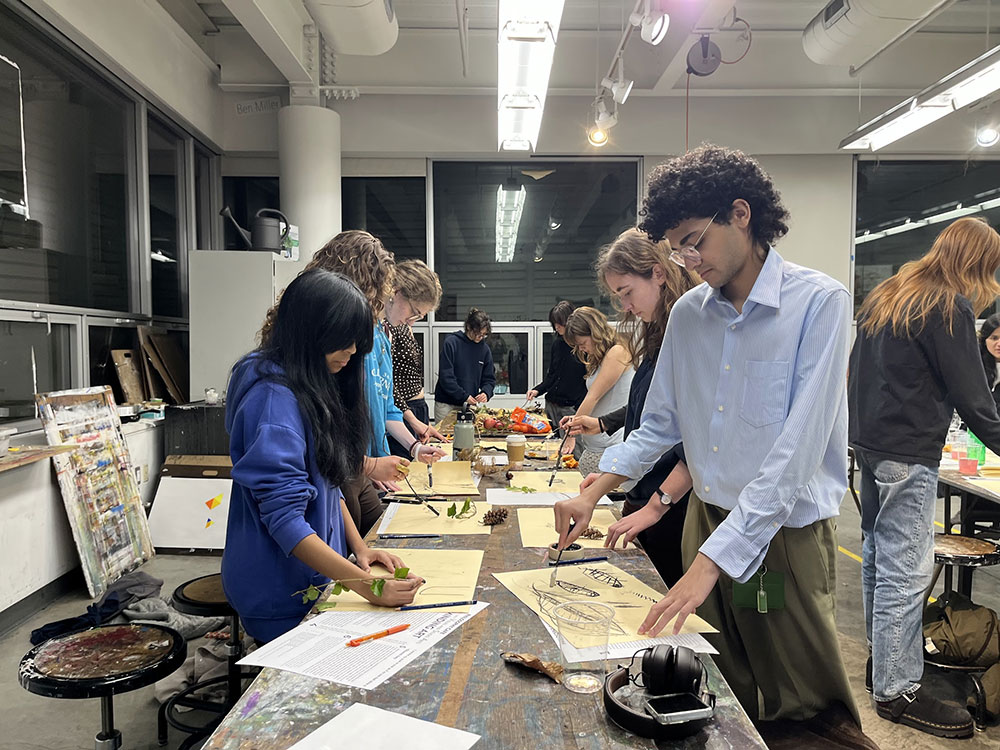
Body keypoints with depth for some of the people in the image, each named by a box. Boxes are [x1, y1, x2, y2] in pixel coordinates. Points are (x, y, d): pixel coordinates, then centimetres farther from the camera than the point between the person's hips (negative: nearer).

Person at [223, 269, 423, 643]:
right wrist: (368, 585, -33)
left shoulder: (314, 387, 6)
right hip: (281, 594, -9)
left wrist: (359, 547, 3)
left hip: (315, 576, 9)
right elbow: (284, 520, -29)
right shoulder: (274, 398, -25)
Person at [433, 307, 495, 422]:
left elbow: (489, 378, 10)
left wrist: (486, 392, -11)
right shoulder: (451, 343, -8)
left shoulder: (484, 348, 6)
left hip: (470, 404, 4)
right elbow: (445, 376, -13)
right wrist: (464, 396, -18)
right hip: (446, 404, -3)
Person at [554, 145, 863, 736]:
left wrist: (714, 557, -27)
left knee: (809, 712, 9)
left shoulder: (818, 303, -15)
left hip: (786, 536, -5)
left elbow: (796, 450, -23)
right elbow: (660, 424, 11)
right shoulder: (688, 313, 3)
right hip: (707, 521, 5)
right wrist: (593, 495, 1)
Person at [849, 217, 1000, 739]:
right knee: (905, 571, -4)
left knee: (879, 554, 18)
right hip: (907, 454, -9)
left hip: (869, 441, 9)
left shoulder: (884, 295, 15)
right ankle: (898, 691, 3)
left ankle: (882, 657, 31)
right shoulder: (949, 306, -11)